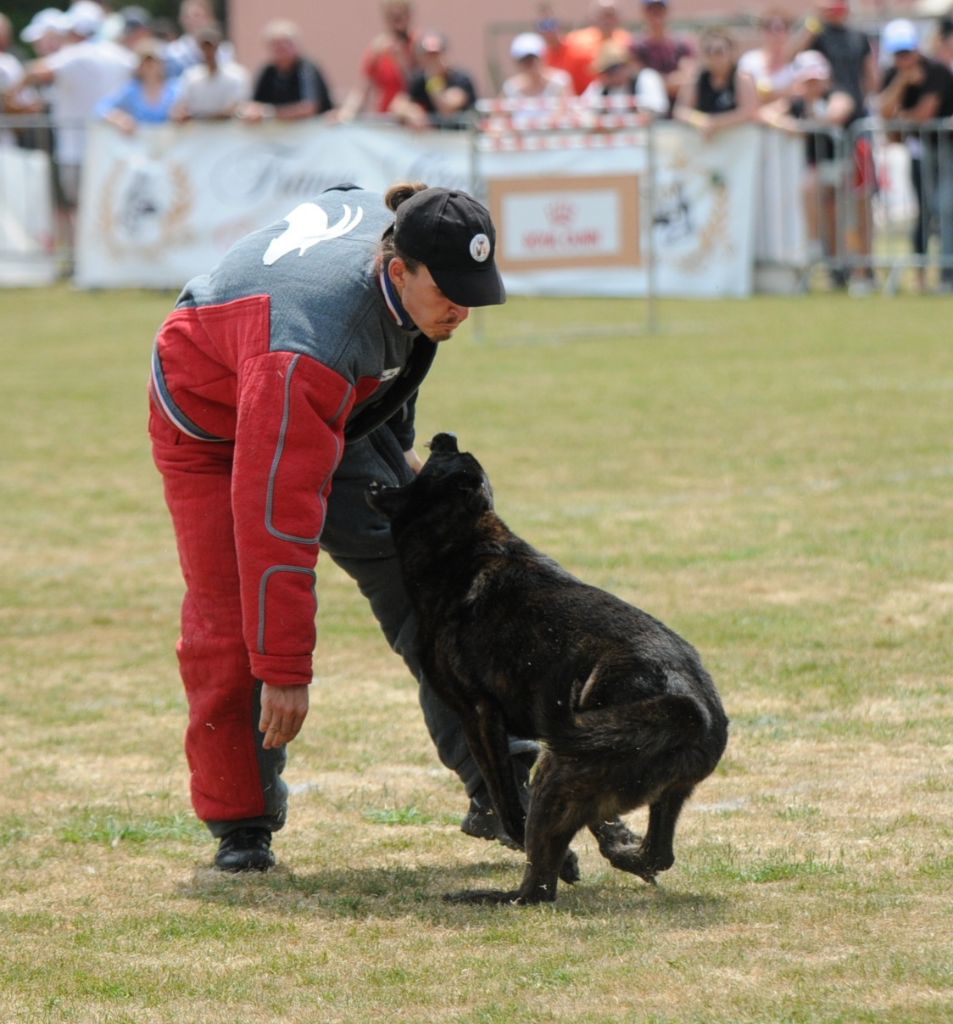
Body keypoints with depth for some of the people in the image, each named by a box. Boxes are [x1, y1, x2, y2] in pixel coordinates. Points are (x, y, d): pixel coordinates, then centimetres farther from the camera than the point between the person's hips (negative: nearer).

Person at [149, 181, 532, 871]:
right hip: (214, 427, -7)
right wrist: (285, 670, -40)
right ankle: (240, 824, 0)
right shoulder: (310, 344, -45)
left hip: (343, 413, 7)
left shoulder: (395, 231, -23)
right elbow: (278, 516, -43)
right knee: (232, 623, -15)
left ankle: (495, 790, -7)